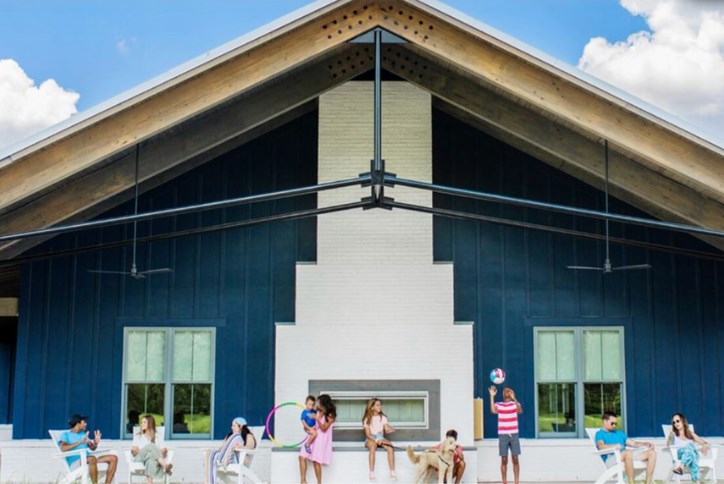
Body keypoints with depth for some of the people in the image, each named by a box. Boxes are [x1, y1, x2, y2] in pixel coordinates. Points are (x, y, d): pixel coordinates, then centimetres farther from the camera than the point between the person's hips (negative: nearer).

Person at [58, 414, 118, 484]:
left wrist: (96, 443, -4)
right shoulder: (65, 434, 3)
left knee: (113, 458, -11)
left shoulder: (83, 434, 24)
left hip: (87, 460, 7)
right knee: (92, 458, -39)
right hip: (75, 462, -7)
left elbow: (92, 448, 20)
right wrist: (80, 442, -21)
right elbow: (63, 449, -16)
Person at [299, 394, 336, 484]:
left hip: (321, 439, -6)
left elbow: (324, 428, -17)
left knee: (316, 461, -7)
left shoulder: (330, 415, -10)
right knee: (302, 457, -6)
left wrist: (317, 419, -27)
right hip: (314, 436, 6)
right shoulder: (318, 412, 8)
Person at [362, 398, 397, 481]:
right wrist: (376, 440, -20)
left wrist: (389, 430, -22)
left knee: (390, 447, -29)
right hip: (370, 439, -3)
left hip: (381, 438, 3)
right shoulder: (367, 419, 0)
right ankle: (371, 473, -39)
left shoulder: (383, 417, 10)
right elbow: (368, 434, -6)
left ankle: (392, 472, -29)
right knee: (373, 446, -39)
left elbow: (386, 430, 2)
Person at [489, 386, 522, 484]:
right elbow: (493, 410, -17)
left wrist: (514, 398, -30)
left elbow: (520, 410, -18)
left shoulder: (515, 404, 5)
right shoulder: (498, 405, 5)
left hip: (514, 435, 0)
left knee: (515, 459, 0)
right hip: (503, 435, 0)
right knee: (504, 460, 2)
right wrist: (492, 396, -19)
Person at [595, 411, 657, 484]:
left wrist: (646, 444, 3)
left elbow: (633, 443, 22)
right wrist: (614, 446, -34)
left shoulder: (619, 433, 31)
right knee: (628, 452, -39)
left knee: (652, 452, -7)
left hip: (626, 457, 7)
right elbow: (601, 446, -15)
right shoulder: (600, 434, 7)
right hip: (611, 460, -7)